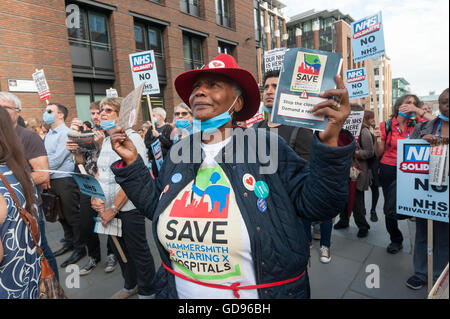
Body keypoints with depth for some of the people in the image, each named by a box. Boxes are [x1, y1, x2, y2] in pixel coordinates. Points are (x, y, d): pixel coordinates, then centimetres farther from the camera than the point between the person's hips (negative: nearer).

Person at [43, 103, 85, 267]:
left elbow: (57, 159, -19)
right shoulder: (48, 134, 15)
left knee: (72, 216, 1)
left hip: (65, 180, -8)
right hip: (52, 180, 8)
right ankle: (69, 242, 35)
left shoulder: (66, 133, -12)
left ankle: (79, 248, 14)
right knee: (61, 214, 18)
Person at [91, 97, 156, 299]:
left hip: (128, 207, -8)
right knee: (118, 249, 20)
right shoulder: (106, 140, 11)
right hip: (108, 207, 8)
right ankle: (130, 286, 42)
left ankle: (147, 291, 28)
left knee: (138, 251, 7)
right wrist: (94, 197, -4)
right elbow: (100, 172, 14)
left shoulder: (131, 137, -13)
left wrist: (114, 209, -15)